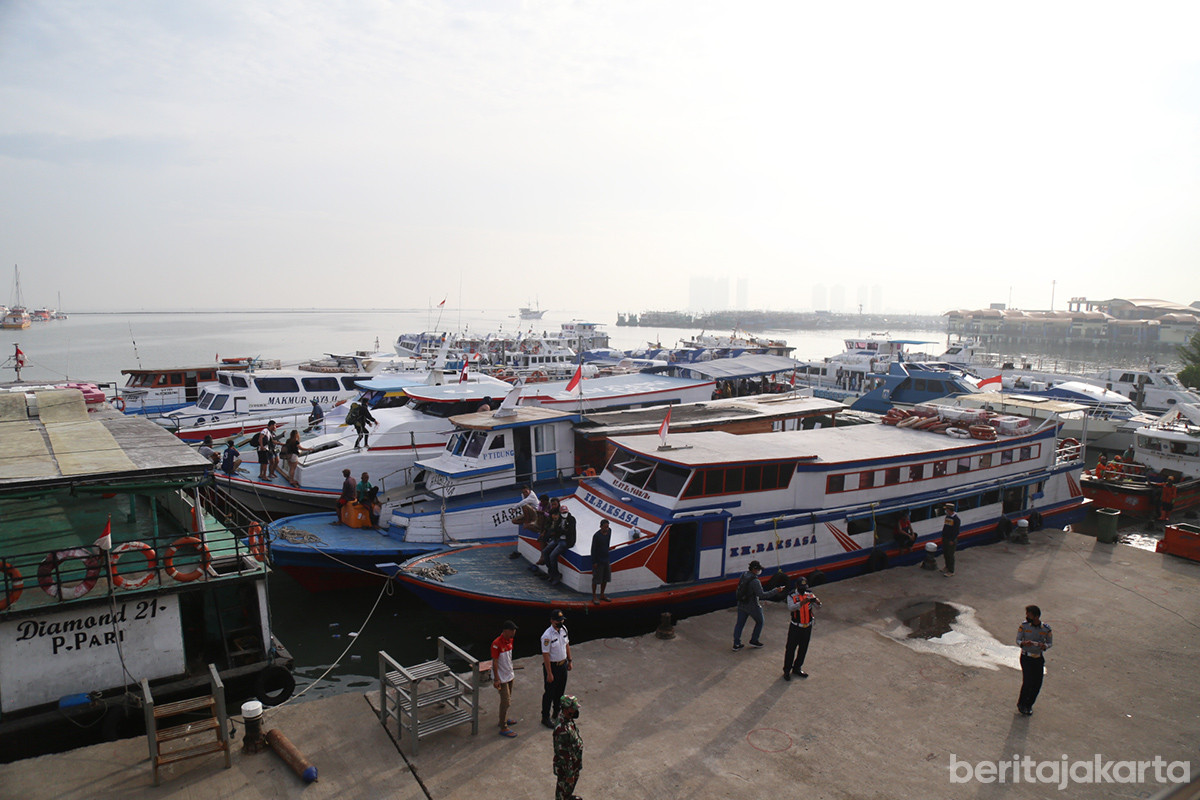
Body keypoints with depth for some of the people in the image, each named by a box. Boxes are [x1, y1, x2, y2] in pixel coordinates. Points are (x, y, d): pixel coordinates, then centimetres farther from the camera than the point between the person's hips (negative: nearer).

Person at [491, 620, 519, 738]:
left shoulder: (510, 640, 0)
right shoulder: (497, 643, -25)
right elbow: (495, 662, -22)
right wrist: (496, 679, -21)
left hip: (509, 675, 8)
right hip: (501, 677, -8)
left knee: (508, 700, 21)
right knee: (506, 702, -4)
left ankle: (504, 719, 39)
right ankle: (503, 728, 6)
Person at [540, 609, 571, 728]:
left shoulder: (564, 629, -4)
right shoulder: (547, 636, -26)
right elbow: (546, 655, -23)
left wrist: (569, 661, 13)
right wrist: (549, 673, -20)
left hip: (563, 664, 7)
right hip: (552, 666, -7)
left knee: (560, 690, 20)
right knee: (550, 692, 6)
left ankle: (557, 711, 40)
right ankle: (545, 718, 22)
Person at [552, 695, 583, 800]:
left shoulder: (568, 720, -9)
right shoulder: (563, 730, -40)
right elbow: (564, 755, -31)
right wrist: (569, 774, -21)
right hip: (566, 765, -9)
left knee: (574, 780, 32)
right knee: (564, 786, 16)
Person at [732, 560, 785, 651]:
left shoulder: (743, 575, -2)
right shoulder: (755, 581, -26)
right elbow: (761, 595, -24)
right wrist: (776, 591, -20)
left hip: (741, 604, 7)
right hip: (752, 606, -7)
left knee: (740, 623, 13)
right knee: (759, 622, 18)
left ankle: (736, 644, 15)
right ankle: (754, 641, 26)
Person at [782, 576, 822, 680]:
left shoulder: (809, 594, -1)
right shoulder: (792, 596, -13)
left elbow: (819, 606, -12)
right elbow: (791, 608, -31)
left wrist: (817, 602, -37)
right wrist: (801, 603, -47)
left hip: (807, 627, 4)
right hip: (795, 627, -4)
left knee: (803, 649, 15)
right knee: (791, 649, 2)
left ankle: (797, 668, 33)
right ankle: (787, 671, 15)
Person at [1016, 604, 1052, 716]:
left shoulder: (1046, 628, -8)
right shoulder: (1024, 625, -9)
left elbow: (1050, 642, 4)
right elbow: (1018, 640, -4)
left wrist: (1044, 646, -19)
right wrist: (1024, 643, -27)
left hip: (1039, 659, 2)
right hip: (1026, 657, -2)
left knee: (1037, 684, 4)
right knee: (1027, 682, -10)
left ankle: (1029, 705, 26)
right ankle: (1021, 704, 10)